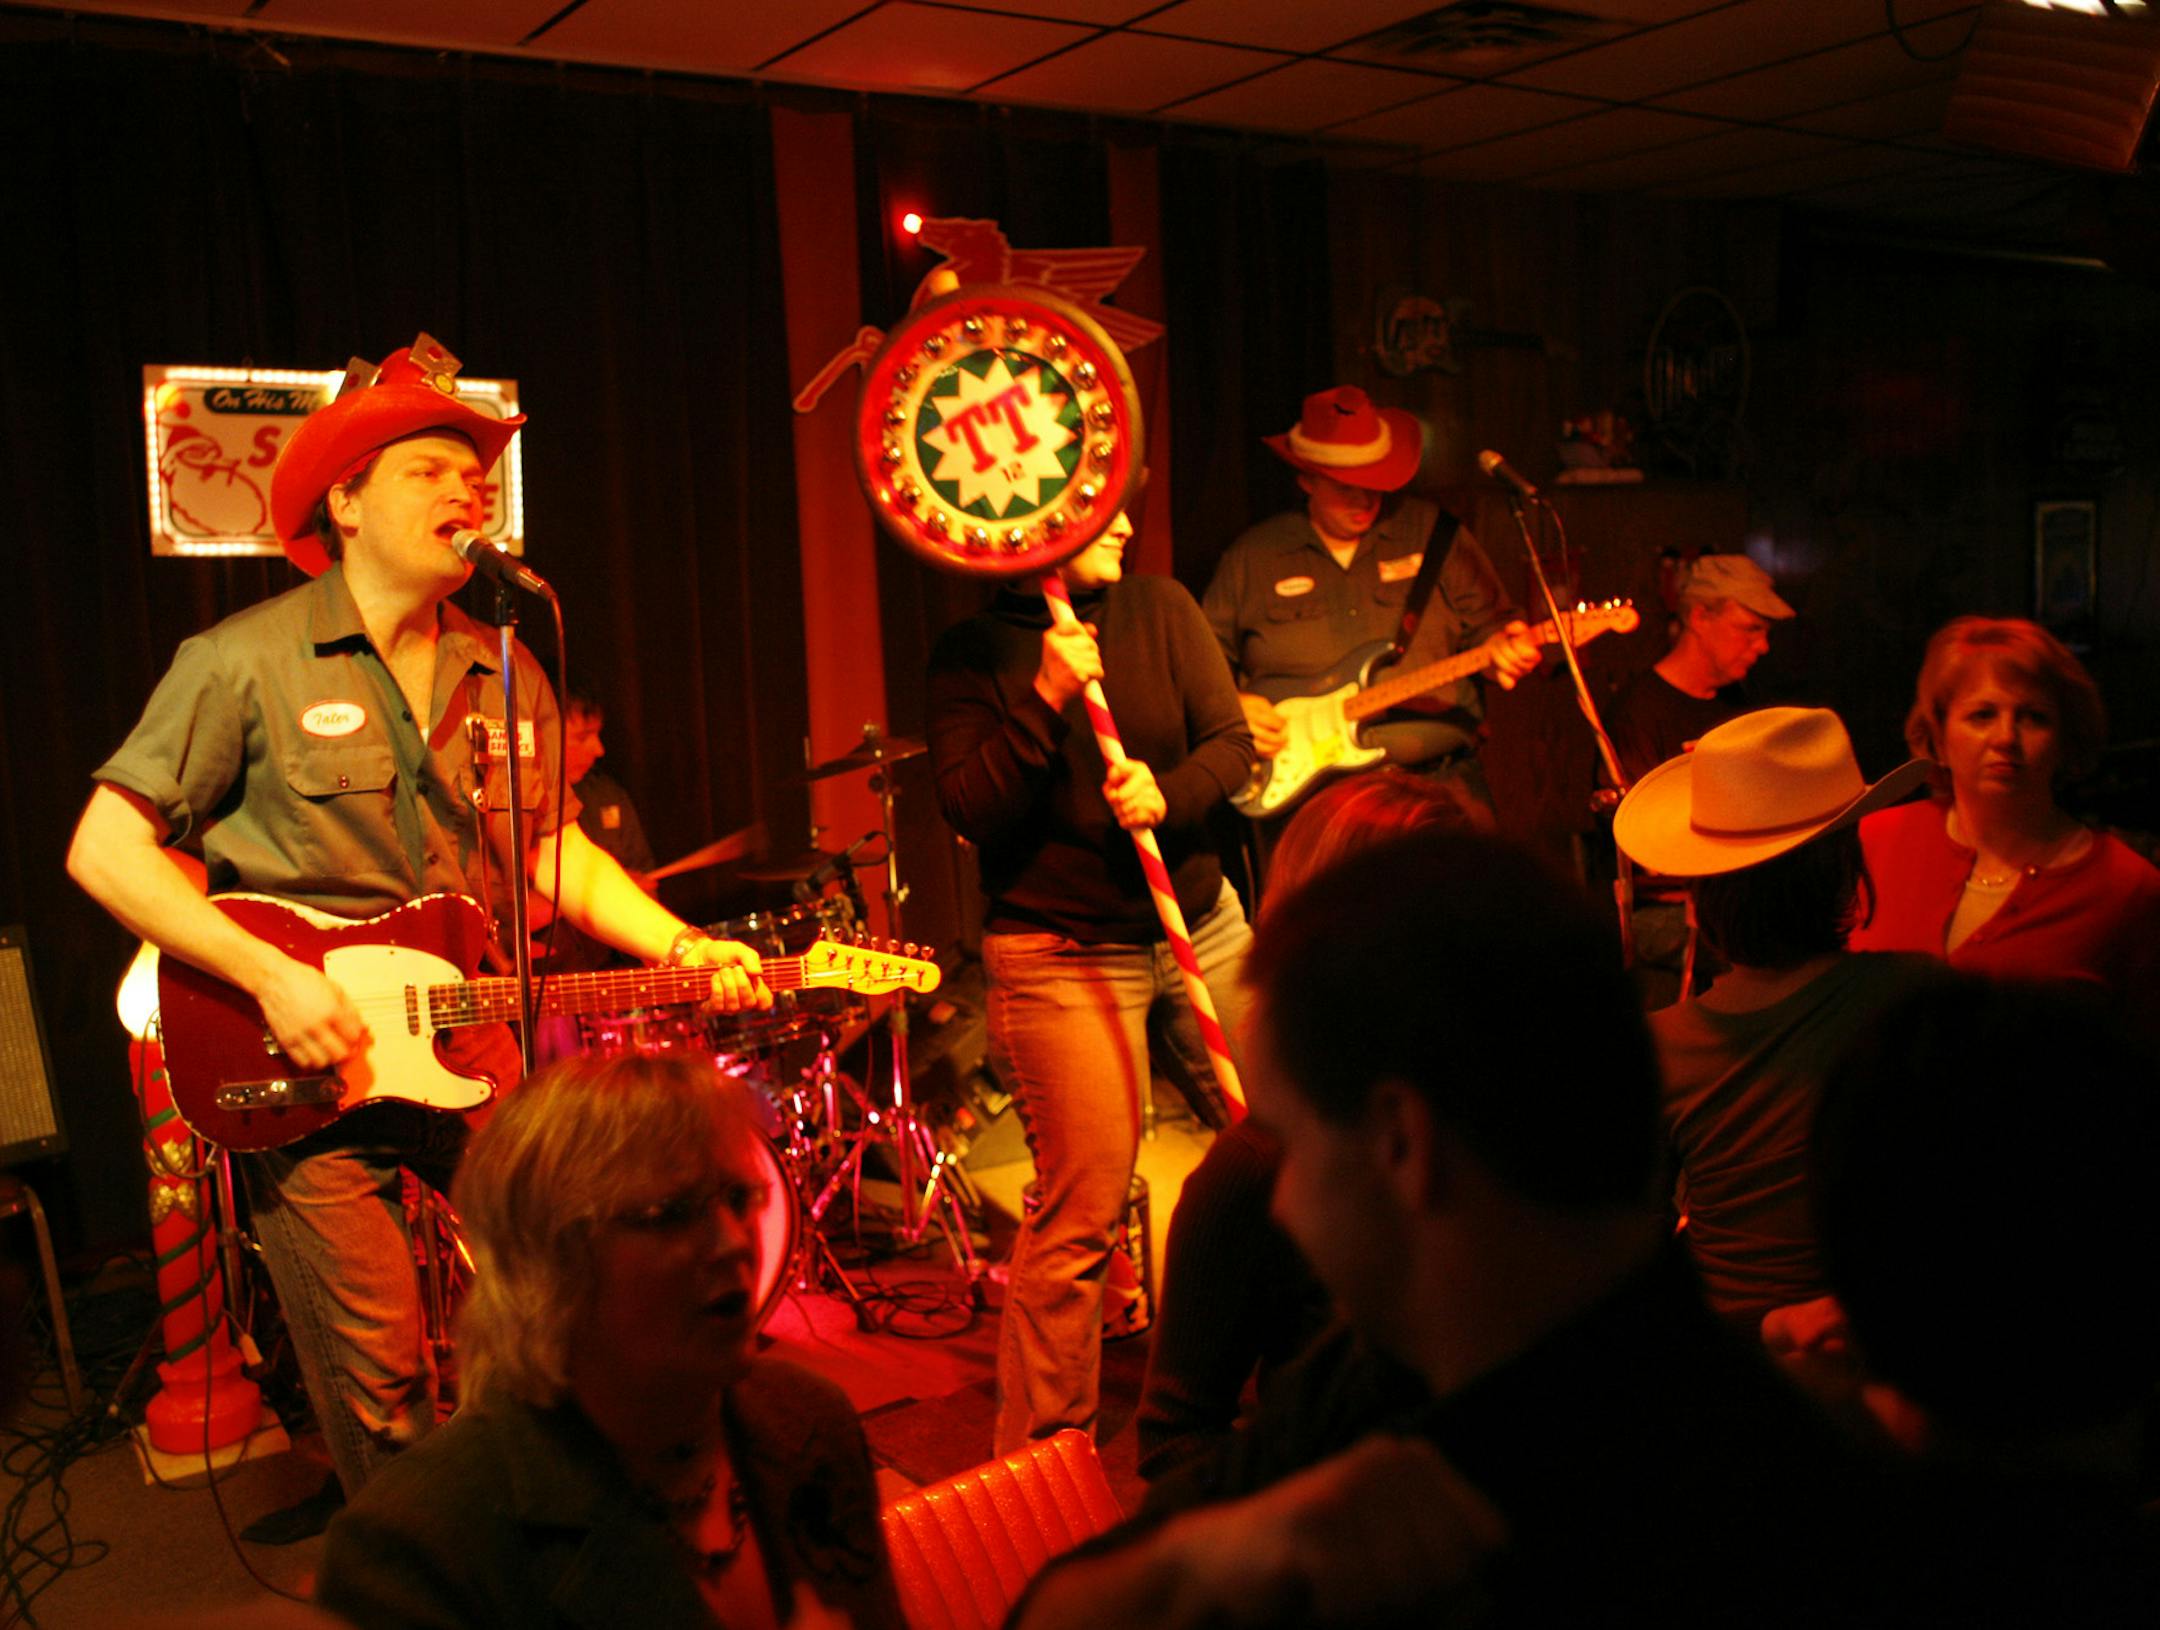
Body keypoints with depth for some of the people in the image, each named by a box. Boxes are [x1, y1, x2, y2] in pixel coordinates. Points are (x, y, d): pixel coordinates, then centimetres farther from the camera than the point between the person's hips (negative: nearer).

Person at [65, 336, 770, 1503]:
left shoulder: (506, 677, 10)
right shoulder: (246, 661, -7)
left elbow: (554, 849, 14)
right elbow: (104, 849, -8)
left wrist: (680, 948, -1)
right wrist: (269, 976, -18)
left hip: (472, 1052, 5)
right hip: (303, 1068, -5)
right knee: (379, 1384, 0)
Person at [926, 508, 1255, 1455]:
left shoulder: (1160, 611, 7)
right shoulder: (972, 656, -3)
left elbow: (1232, 743, 1)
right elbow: (971, 813, -12)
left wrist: (1168, 796, -18)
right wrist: (1047, 699, -21)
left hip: (1200, 924, 5)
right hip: (1062, 956, -5)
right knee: (1081, 1217, -7)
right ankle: (1039, 1463, 9)